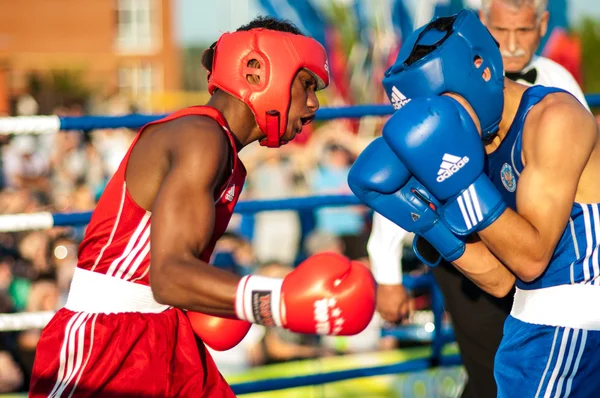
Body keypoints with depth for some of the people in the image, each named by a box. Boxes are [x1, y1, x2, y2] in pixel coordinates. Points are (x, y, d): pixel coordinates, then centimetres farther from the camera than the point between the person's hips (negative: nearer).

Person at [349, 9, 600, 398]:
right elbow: (500, 279, 5)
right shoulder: (482, 145, 9)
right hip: (543, 310, 9)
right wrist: (425, 217, -4)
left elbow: (531, 258, -19)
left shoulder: (553, 118, -14)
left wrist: (462, 182, -23)